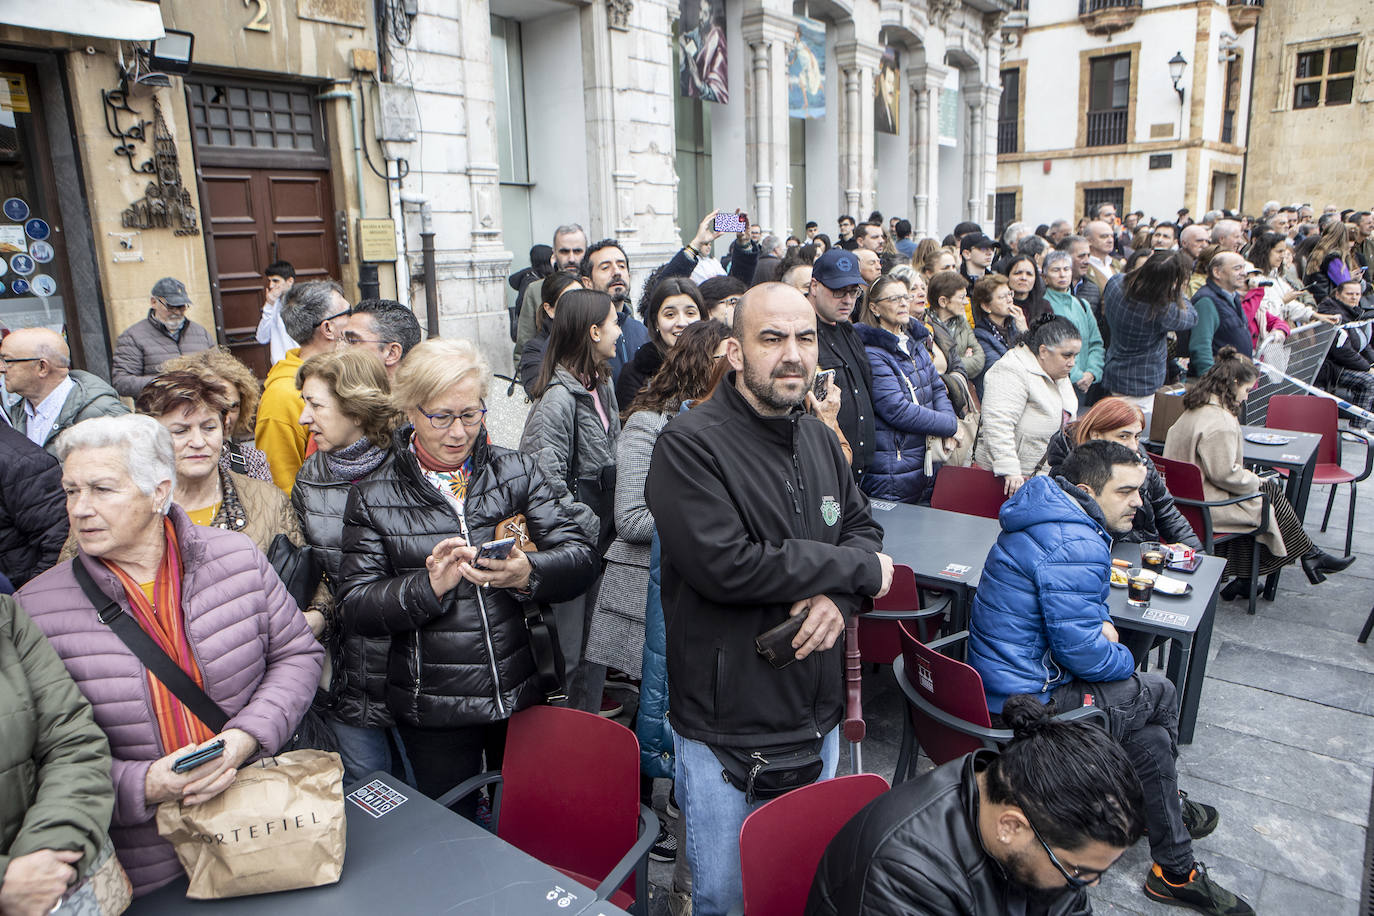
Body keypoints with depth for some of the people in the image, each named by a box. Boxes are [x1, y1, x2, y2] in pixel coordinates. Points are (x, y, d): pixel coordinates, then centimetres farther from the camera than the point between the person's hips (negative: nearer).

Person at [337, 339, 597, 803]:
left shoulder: (519, 472, 1)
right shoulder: (373, 497, -2)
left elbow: (579, 558, -7)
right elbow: (354, 608, -7)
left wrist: (527, 574, -27)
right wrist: (430, 585, -22)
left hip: (523, 696, 2)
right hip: (432, 714, -1)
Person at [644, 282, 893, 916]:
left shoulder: (819, 440, 7)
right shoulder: (689, 445, -17)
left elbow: (863, 528, 11)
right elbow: (725, 566, -27)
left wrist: (838, 597, -13)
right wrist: (859, 570, -17)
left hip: (818, 718, 7)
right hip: (725, 728, -6)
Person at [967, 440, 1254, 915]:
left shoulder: (1052, 518, 8)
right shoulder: (1076, 546, -26)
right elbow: (1082, 650, -25)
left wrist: (1101, 621, 3)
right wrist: (1126, 662, -3)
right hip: (1029, 702, -9)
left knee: (1150, 738, 16)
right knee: (1160, 693, 8)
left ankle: (1175, 871, 34)